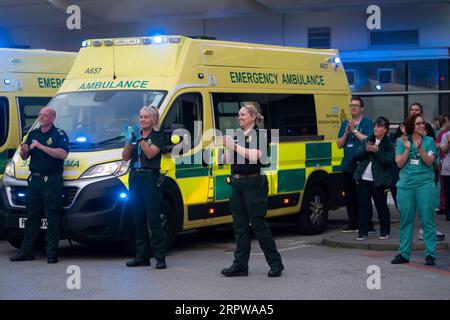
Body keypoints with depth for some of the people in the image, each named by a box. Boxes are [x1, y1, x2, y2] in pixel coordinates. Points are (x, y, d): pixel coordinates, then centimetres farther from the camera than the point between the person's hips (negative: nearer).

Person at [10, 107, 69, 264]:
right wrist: (24, 151, -6)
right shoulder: (33, 134, 16)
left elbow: (62, 154, -18)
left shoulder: (59, 134, -2)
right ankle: (27, 251, 13)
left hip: (51, 180, -6)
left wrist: (41, 146, -19)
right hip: (34, 179, 6)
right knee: (32, 216, 9)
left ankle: (52, 253, -3)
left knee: (52, 218, -5)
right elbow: (24, 157, 19)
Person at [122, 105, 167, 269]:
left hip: (150, 178, -6)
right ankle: (142, 256, 13)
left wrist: (140, 138, -20)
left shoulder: (157, 137, 1)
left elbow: (150, 153, -14)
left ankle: (160, 257, -8)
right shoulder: (134, 134, 16)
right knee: (138, 220, 7)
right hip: (134, 178, 6)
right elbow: (125, 157, 6)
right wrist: (128, 140, -9)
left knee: (154, 219, -9)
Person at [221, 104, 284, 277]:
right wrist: (226, 146, -6)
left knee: (259, 225, -4)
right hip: (237, 183, 6)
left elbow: (255, 156, -20)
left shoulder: (259, 135, -5)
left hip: (254, 184, -6)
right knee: (240, 226, 7)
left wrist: (234, 146, -20)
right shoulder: (236, 135, 13)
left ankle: (276, 263, 6)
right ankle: (240, 265, 10)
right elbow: (227, 160, 11)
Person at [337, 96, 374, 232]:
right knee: (349, 196, 7)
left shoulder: (367, 123, 1)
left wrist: (354, 130, -11)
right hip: (347, 165, 5)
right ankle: (352, 224, 14)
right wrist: (346, 133, -3)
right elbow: (339, 144, 13)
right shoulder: (345, 123, 17)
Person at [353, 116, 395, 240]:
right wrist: (365, 149, -12)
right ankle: (362, 232, 7)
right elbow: (357, 156, 6)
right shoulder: (367, 140, 12)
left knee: (381, 206, 5)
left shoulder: (389, 144, -1)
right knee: (363, 206, 3)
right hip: (363, 179, 4)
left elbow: (389, 161, -13)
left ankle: (385, 231, 17)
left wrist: (377, 151, -20)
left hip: (379, 181, -4)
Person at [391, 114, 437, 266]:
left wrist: (419, 148, -20)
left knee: (427, 220, -4)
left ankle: (430, 254, 0)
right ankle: (404, 253, 15)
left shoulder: (429, 141, 4)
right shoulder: (402, 141, 8)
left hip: (425, 184, -2)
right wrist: (407, 149, -11)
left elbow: (429, 161, -7)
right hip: (405, 185, 2)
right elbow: (399, 163, 1)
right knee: (405, 220, 7)